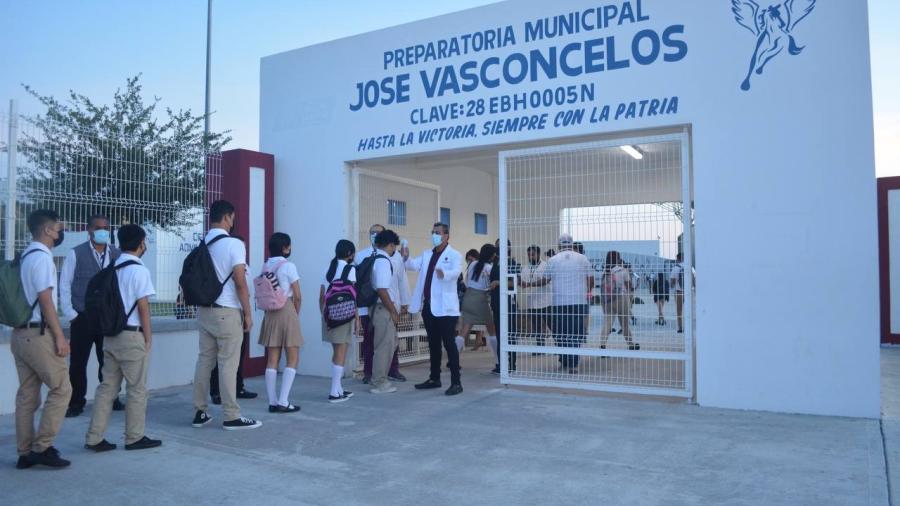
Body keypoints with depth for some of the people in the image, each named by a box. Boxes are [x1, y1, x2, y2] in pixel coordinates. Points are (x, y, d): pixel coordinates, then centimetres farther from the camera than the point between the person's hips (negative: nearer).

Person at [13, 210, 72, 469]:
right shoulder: (42, 256, -13)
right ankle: (42, 447, 1)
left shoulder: (25, 255, 15)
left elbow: (31, 297, 15)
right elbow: (45, 300, -17)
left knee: (27, 394, 11)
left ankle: (25, 452, 16)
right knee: (61, 389, -2)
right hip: (38, 334, -9)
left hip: (20, 333, 9)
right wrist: (60, 336, -15)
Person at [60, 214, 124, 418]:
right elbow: (64, 284, 0)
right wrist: (70, 313, -5)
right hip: (82, 318, -2)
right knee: (78, 363, 5)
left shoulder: (117, 254, 4)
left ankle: (111, 399, 22)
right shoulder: (76, 254, -1)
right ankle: (76, 403, 17)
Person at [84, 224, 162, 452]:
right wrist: (148, 337, -6)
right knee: (136, 389, 4)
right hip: (132, 335, -7)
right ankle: (134, 438, 13)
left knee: (107, 386, 12)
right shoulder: (139, 270, -12)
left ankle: (94, 438, 14)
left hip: (110, 335, 7)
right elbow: (143, 306, -13)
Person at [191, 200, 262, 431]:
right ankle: (232, 417, 4)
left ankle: (200, 412, 17)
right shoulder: (233, 244, -12)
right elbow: (240, 282, -14)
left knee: (204, 360, 11)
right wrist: (248, 313, -7)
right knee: (228, 364, -2)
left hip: (204, 310, 7)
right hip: (227, 312, -7)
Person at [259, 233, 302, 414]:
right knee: (293, 359, 2)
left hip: (269, 313, 6)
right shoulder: (288, 266, -9)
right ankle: (283, 402, -4)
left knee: (272, 360, 7)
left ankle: (272, 402, 8)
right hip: (287, 311, -6)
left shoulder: (266, 266, 7)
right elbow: (297, 296, -8)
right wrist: (297, 314, 6)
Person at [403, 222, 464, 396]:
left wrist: (444, 274, -44)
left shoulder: (454, 255, -4)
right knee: (433, 344, 14)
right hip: (428, 306, 6)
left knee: (449, 343, -6)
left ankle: (456, 382, -2)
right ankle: (434, 378, 25)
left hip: (445, 307, -6)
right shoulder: (426, 254, 16)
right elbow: (414, 265, 1)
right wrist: (406, 258, -21)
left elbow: (456, 271, -23)